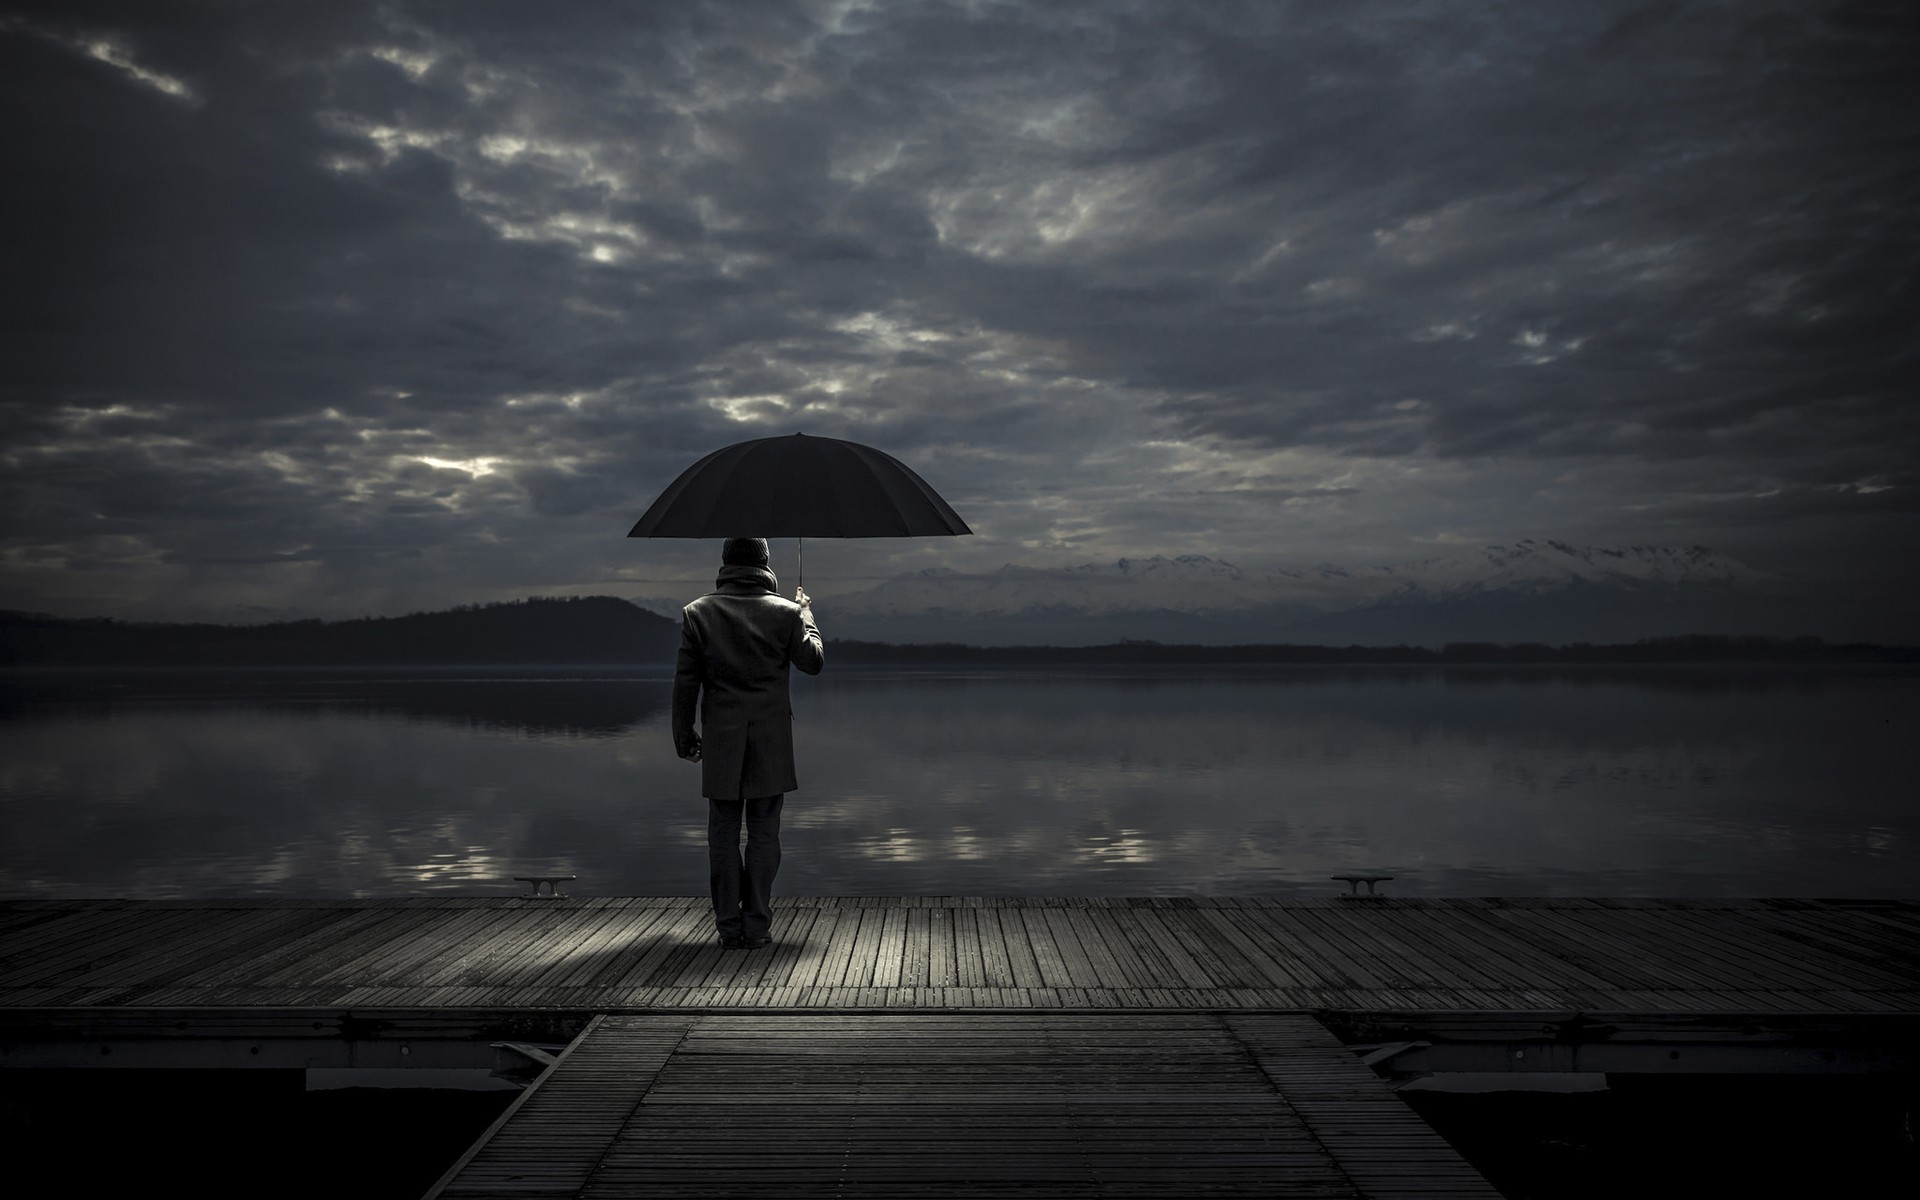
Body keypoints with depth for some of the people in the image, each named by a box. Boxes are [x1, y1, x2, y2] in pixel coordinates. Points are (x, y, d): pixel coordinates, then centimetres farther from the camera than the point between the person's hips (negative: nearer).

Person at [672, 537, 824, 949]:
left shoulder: (697, 613, -1)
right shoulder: (785, 612, -3)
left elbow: (685, 682, 0)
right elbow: (813, 660, 7)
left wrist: (684, 737, 8)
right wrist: (806, 612, 20)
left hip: (720, 741, 1)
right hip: (770, 743, 0)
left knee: (723, 834, 7)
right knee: (763, 834, 5)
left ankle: (729, 927, 10)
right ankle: (757, 926, 7)